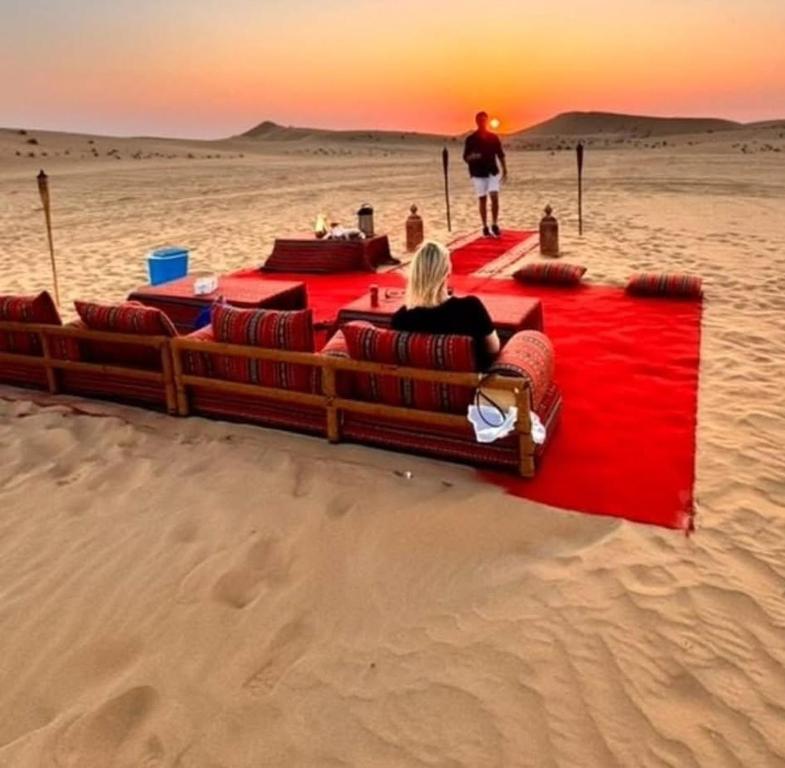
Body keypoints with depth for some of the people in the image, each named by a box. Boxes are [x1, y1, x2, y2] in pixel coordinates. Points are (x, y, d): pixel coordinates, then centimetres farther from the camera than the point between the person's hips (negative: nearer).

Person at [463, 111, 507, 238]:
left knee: (495, 198, -10)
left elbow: (501, 155, 10)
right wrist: (471, 157, -25)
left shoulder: (493, 137, 5)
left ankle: (495, 225, 2)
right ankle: (485, 227, 12)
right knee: (482, 200, 3)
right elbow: (465, 158, -2)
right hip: (478, 174, -1)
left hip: (492, 172, 1)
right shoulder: (471, 139, -1)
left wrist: (504, 171, 5)